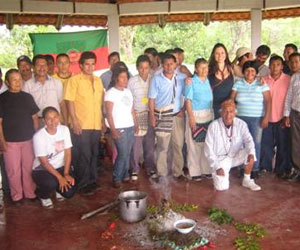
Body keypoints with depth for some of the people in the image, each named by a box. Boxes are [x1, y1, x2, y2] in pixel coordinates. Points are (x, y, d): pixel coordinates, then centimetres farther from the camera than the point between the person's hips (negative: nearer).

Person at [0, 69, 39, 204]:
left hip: (28, 139, 3)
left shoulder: (27, 97, 6)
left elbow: (34, 117, 11)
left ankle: (30, 193, 23)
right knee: (14, 170, 4)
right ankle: (17, 196, 18)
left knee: (29, 168, 10)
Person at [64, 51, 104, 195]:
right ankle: (83, 184, 10)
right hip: (81, 125, -5)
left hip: (96, 125, 6)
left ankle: (92, 181, 26)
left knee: (94, 155, 13)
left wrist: (103, 120, 13)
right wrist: (75, 121, -15)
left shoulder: (98, 80, 13)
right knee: (83, 156, -1)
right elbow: (69, 101, -9)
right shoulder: (74, 80, -4)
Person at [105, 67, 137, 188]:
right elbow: (109, 114, -9)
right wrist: (113, 130, -14)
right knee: (123, 153, -7)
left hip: (130, 127, 6)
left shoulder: (128, 92, 13)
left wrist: (135, 125, 12)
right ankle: (116, 179, 4)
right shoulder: (111, 93, -6)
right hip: (119, 128, -6)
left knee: (127, 153, 8)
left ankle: (125, 176, 18)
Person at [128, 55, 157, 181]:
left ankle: (151, 169, 24)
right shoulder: (132, 81, -5)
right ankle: (134, 170, 17)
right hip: (136, 116, -1)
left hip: (150, 116, 2)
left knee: (150, 144, 10)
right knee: (135, 145, 2)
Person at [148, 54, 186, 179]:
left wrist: (183, 109, -2)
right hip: (162, 116, -2)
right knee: (162, 146, 3)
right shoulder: (156, 79, 0)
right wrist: (152, 116, -7)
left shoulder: (182, 78, 3)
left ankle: (178, 171, 22)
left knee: (178, 144, 8)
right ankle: (162, 173, 14)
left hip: (178, 115, 2)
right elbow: (151, 99, -2)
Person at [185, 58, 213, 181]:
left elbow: (211, 98, 12)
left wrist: (212, 114, 6)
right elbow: (188, 101, -9)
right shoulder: (191, 82, -6)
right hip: (195, 115, -5)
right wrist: (191, 117, -16)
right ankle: (194, 172, 10)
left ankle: (206, 169, 21)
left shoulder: (209, 81, 8)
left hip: (209, 115, 5)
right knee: (195, 144, 0)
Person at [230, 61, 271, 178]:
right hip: (241, 118, 1)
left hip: (257, 119, -1)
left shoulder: (261, 84, 2)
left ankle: (255, 169, 11)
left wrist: (266, 117, -10)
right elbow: (231, 99, 4)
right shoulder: (238, 84, 6)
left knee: (256, 143, -1)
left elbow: (268, 101, -2)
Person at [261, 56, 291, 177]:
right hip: (267, 118, 2)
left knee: (283, 145, 7)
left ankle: (282, 169, 21)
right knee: (266, 144, 10)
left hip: (281, 118, -2)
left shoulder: (288, 80, -3)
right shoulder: (264, 79, 4)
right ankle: (266, 167, 25)